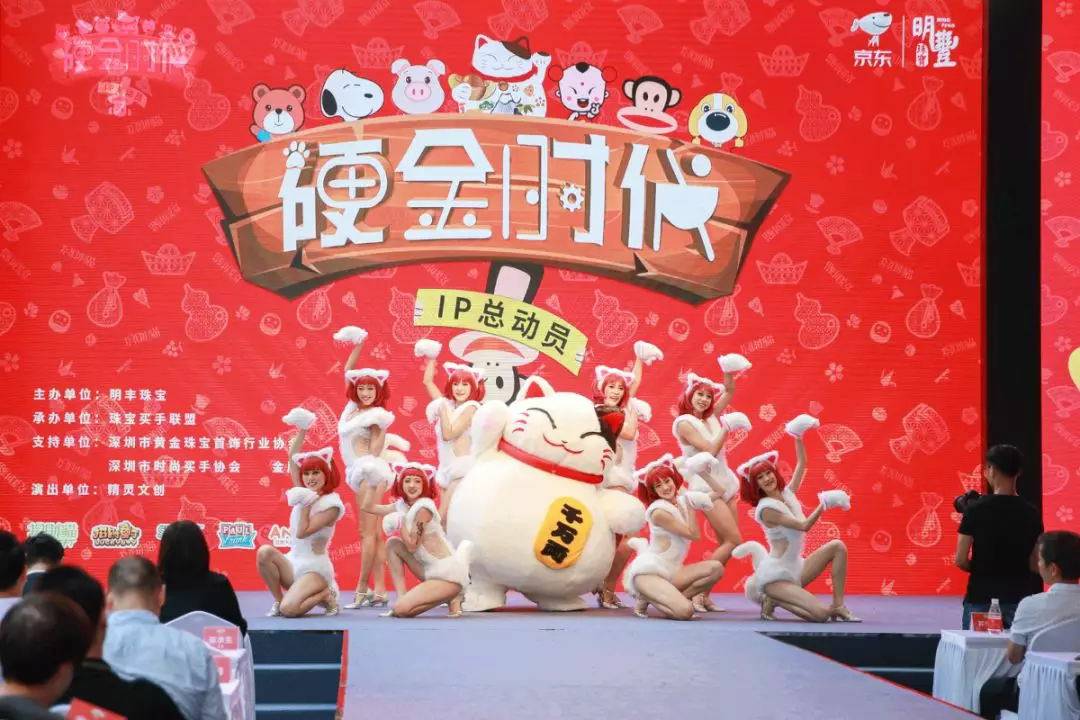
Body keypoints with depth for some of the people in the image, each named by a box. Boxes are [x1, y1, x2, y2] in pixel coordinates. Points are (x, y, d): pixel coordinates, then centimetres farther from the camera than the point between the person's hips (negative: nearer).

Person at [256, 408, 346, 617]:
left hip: (315, 568, -6)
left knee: (289, 609, -29)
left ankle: (326, 595, 1)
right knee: (265, 552, -26)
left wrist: (306, 505, -17)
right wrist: (302, 432, 1)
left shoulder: (332, 504, -10)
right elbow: (293, 459, 8)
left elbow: (302, 532, -19)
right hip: (293, 562, 6)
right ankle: (278, 600, -8)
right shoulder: (306, 494, 9)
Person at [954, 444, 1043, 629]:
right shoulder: (1031, 513, -1)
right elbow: (1035, 565, 3)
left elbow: (961, 560, -8)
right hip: (1019, 596, 2)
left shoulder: (976, 509, -8)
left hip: (981, 598, -2)